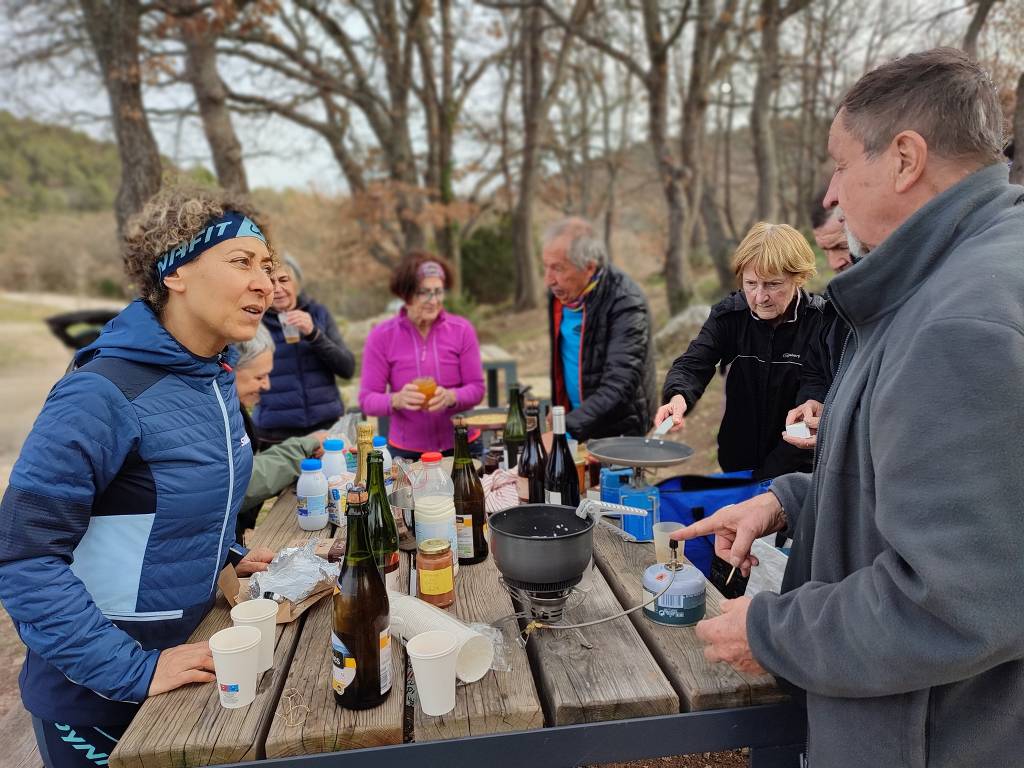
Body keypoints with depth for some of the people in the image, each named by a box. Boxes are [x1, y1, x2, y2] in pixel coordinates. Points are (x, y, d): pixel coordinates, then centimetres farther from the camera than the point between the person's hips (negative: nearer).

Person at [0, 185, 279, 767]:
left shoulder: (218, 376, -2)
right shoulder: (103, 395, -26)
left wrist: (227, 558, 2)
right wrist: (133, 670, -26)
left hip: (187, 655, 7)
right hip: (97, 698, -7)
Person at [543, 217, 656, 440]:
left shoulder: (626, 304, -24)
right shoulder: (560, 291, -3)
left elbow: (618, 388, -31)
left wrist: (565, 431, -39)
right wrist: (557, 407, 10)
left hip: (619, 433, -6)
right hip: (574, 418, 6)